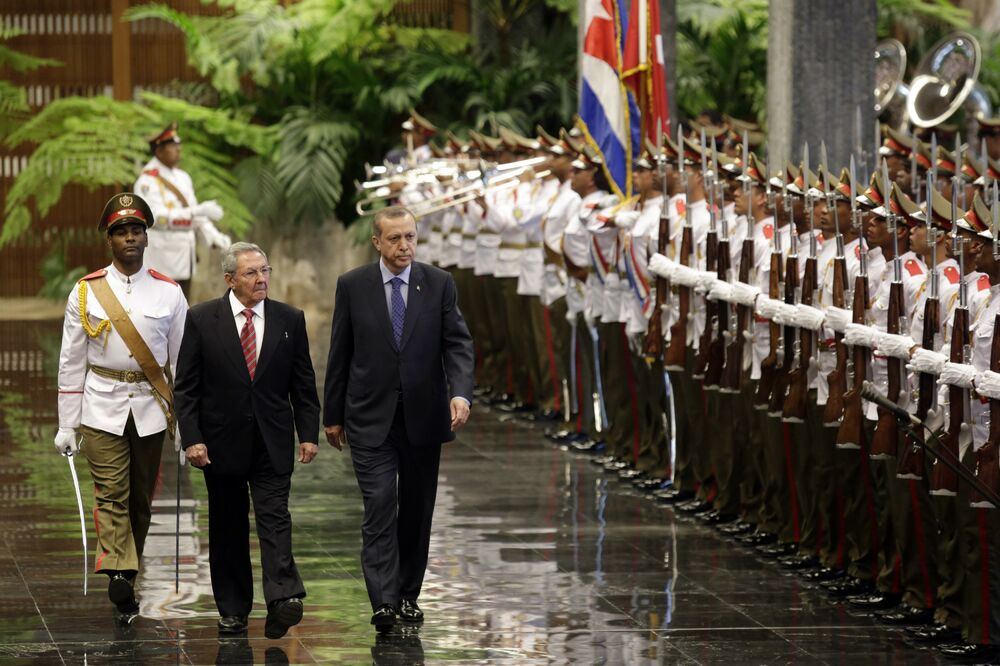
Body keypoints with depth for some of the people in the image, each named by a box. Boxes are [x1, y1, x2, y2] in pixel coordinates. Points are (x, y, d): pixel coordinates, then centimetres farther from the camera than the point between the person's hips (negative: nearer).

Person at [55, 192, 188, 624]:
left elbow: (182, 361, 7)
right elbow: (71, 362, 4)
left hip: (151, 409, 2)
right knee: (111, 496, -12)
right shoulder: (86, 293, 2)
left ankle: (127, 575, 20)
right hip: (103, 407, -2)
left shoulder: (168, 293, 4)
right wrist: (67, 425, 2)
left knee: (141, 499, 8)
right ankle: (119, 579, -23)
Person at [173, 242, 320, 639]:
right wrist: (191, 438, -9)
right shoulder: (202, 320, -2)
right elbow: (186, 386, -2)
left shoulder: (289, 320, 4)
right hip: (222, 442, 0)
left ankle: (283, 598, -24)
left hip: (272, 442, 0)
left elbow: (303, 383, 8)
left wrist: (308, 434, 2)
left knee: (275, 518, -12)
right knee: (227, 528, 7)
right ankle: (233, 610, 13)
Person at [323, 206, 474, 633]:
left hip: (422, 417, 2)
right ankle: (383, 602, -19)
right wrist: (333, 415, 6)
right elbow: (339, 354, 4)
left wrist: (460, 393, -22)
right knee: (379, 507, -12)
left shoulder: (439, 284, 1)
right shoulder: (353, 286, 0)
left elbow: (458, 344, -4)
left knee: (416, 512, 9)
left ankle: (408, 595, 21)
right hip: (370, 418, -2)